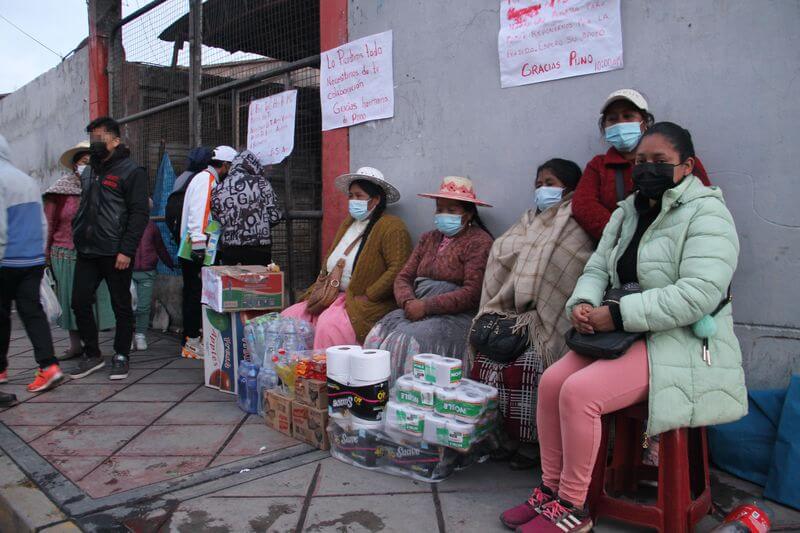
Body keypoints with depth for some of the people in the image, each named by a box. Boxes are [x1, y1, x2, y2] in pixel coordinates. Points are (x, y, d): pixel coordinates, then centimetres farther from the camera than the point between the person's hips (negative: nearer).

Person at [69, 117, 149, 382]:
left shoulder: (131, 171, -6)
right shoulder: (88, 172, 17)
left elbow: (139, 214, -12)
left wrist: (127, 250, -18)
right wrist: (77, 235, 12)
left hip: (116, 254, -7)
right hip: (87, 252, 7)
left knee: (121, 307, 4)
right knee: (80, 302, 6)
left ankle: (121, 356, 17)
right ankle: (92, 354, 20)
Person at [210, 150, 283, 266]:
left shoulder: (219, 188, 3)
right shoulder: (261, 183, -5)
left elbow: (215, 220, 5)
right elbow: (275, 216, -6)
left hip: (228, 248, 3)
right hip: (259, 247, -2)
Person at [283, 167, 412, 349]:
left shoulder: (392, 227, -8)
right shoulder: (348, 224, 19)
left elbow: (398, 269, -18)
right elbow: (328, 264, 22)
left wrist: (367, 296, -17)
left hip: (368, 304, -8)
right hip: (334, 296, 9)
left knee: (329, 324, -32)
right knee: (289, 317, -4)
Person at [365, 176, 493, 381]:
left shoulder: (479, 241, -3)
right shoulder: (428, 239, 20)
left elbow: (472, 293, -13)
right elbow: (404, 277, 15)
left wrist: (426, 306, -16)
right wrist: (408, 302, -8)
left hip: (455, 316, -6)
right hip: (416, 310, 6)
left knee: (405, 342, -29)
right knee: (378, 336, -19)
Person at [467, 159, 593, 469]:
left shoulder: (576, 231, 0)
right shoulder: (530, 222, 21)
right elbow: (504, 264, 15)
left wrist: (534, 318, -15)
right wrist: (499, 315, 3)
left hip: (550, 325, -6)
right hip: (517, 317, 6)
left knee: (524, 366, -26)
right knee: (486, 359, -14)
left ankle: (529, 443, -8)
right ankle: (508, 436, -1)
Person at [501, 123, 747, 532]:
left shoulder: (706, 215, -10)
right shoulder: (626, 214, 14)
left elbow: (700, 293, -23)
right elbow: (597, 269, 13)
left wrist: (618, 315, -24)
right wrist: (583, 302, -11)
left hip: (683, 344, -8)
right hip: (626, 334, 8)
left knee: (579, 392, -25)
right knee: (550, 381, -10)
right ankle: (550, 490, 4)